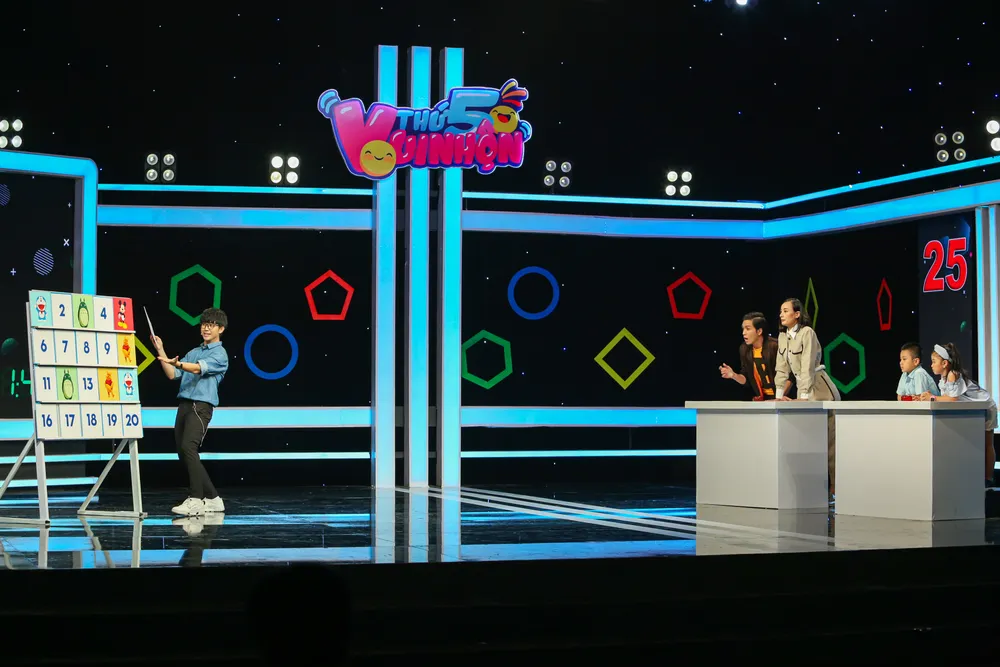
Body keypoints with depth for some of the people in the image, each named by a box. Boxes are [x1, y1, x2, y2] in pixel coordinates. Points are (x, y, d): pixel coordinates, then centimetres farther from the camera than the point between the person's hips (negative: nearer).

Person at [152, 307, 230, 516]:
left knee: (188, 447, -23)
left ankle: (195, 499, -26)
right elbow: (172, 374, 18)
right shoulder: (193, 352, 24)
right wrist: (161, 351, 10)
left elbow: (197, 368, -18)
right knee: (183, 453, 5)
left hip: (201, 406, -8)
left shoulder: (219, 354, -2)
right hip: (184, 405, 9)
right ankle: (212, 498, 13)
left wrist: (177, 363, -34)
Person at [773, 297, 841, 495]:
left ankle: (834, 487, -3)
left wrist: (804, 396, -25)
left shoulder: (807, 332, -14)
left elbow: (808, 366, -20)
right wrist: (779, 394, 0)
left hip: (819, 389, -8)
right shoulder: (782, 336, 8)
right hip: (802, 389, 8)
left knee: (827, 438, -5)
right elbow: (782, 367, 8)